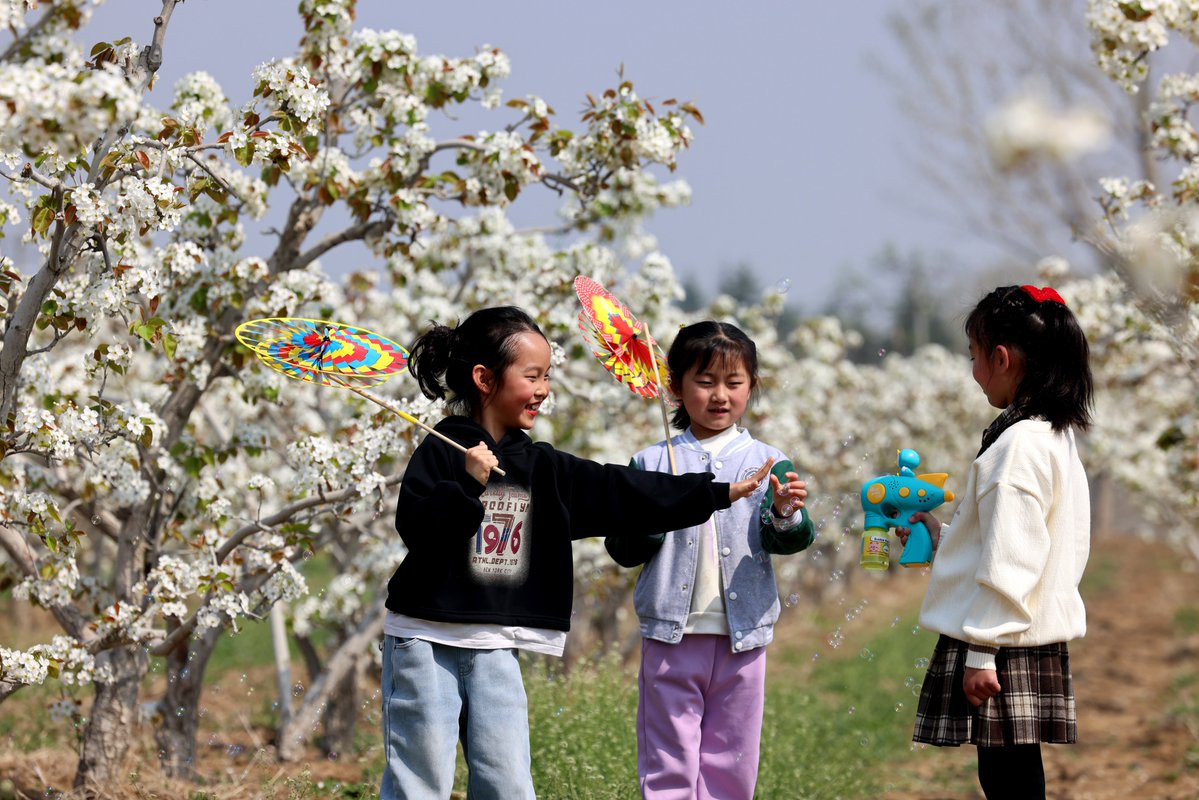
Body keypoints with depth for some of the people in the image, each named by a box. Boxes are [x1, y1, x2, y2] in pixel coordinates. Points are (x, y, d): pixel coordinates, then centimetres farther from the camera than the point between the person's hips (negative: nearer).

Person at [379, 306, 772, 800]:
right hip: (425, 641, -5)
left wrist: (722, 493, 5)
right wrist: (466, 484, -29)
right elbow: (416, 528, -18)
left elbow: (621, 493, 7)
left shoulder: (541, 466, 9)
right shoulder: (442, 453, -7)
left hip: (495, 648, 5)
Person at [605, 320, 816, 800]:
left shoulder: (767, 463, 5)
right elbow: (622, 549, 3)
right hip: (672, 634, -1)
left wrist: (786, 514, -28)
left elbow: (790, 541, -6)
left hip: (743, 634, 1)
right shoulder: (653, 463, 4)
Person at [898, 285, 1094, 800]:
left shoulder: (1018, 447, -18)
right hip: (1037, 642, 10)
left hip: (1002, 644, -10)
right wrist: (943, 537, 23)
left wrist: (983, 652, -18)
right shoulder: (1057, 437, 13)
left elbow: (1009, 566, -20)